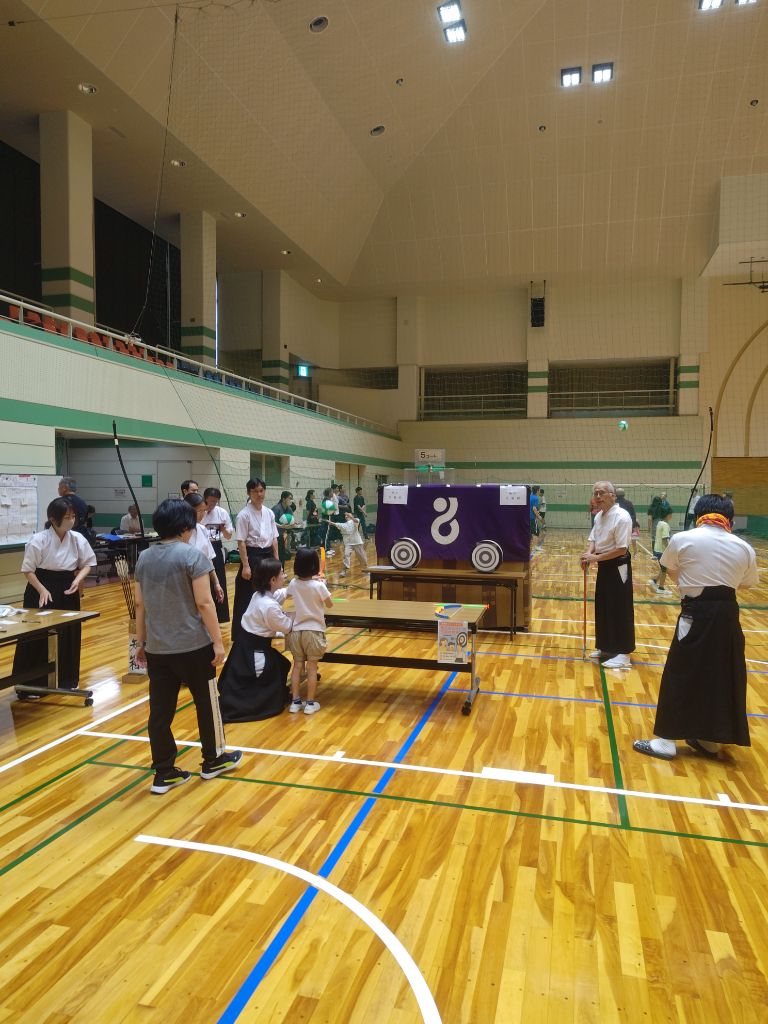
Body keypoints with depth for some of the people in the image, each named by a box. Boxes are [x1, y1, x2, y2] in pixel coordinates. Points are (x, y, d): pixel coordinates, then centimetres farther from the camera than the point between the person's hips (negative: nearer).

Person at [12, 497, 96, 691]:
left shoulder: (77, 539, -7)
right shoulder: (39, 540, -16)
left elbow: (87, 563, 5)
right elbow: (28, 570, -9)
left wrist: (77, 580, -11)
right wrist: (42, 590, -18)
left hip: (67, 590, 4)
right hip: (42, 589, -3)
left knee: (68, 635, 10)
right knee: (38, 637, 1)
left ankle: (66, 679, 25)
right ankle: (32, 683, 15)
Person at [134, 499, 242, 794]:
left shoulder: (144, 558, 5)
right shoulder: (192, 555, -13)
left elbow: (140, 604, 9)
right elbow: (204, 603, -16)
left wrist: (141, 642, 17)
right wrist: (218, 641, -10)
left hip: (157, 648, 5)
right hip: (193, 646, -5)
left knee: (160, 711, 9)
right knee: (206, 702, 13)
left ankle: (164, 773, 18)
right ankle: (213, 760, 29)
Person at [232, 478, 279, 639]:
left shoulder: (269, 513, 7)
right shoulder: (244, 514, -11)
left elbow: (274, 539, 11)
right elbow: (241, 542, -13)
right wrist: (245, 565, -17)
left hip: (267, 556, 6)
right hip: (252, 556, -6)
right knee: (246, 599, -1)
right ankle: (240, 634, 7)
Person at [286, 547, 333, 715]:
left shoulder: (293, 583, -3)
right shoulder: (319, 586, -17)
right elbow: (330, 604, -2)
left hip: (297, 630, 4)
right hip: (314, 631, -4)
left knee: (298, 665, 12)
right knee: (312, 667, 4)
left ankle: (295, 701, 16)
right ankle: (310, 703, 9)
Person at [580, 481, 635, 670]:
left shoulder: (621, 517, -19)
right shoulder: (599, 516, 7)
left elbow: (622, 549, -22)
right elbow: (593, 539, 14)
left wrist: (596, 557, -20)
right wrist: (589, 554, -7)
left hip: (618, 567, -8)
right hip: (604, 566, 9)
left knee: (620, 610, -2)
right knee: (602, 607, 15)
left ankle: (623, 654, 7)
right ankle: (606, 648, 29)